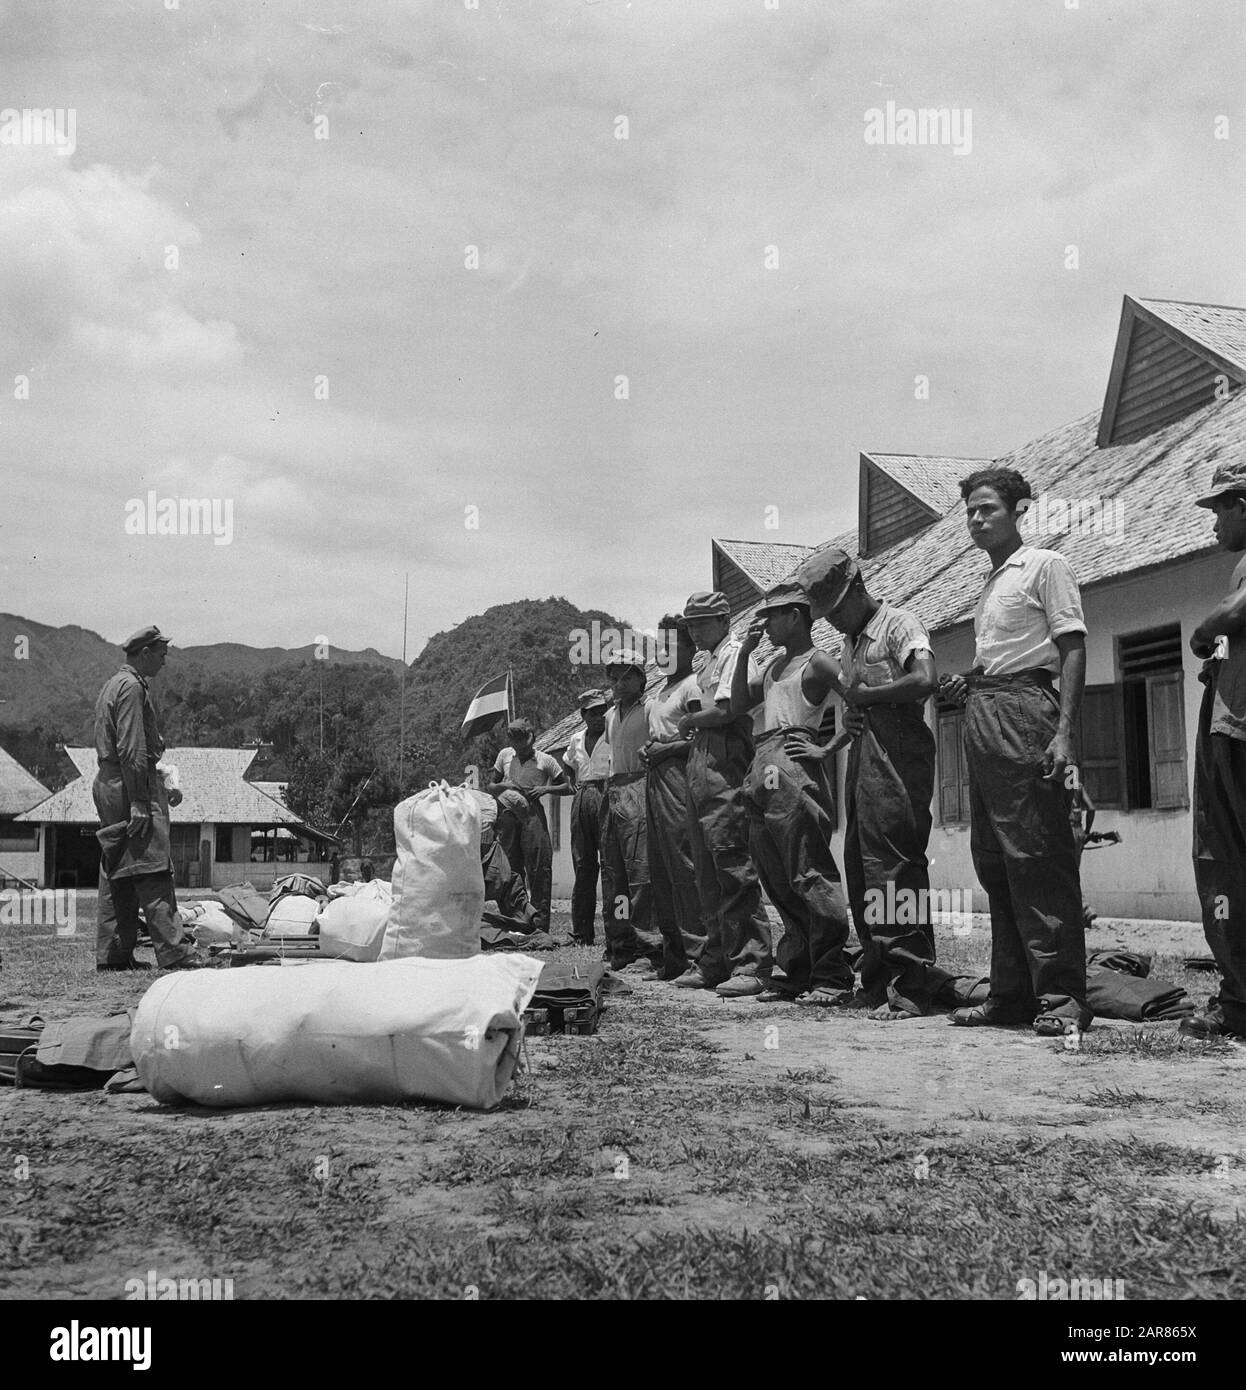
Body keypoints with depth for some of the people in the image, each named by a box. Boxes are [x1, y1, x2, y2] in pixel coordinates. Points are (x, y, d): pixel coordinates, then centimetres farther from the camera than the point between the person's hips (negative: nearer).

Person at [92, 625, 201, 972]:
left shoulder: (114, 684, 21)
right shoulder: (132, 686, -12)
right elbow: (131, 749, -20)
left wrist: (161, 787, 23)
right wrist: (139, 802, -22)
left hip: (108, 784, 11)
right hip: (129, 786, -11)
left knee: (116, 874, 11)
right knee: (152, 872, -12)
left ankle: (112, 954, 14)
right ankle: (175, 954, -13)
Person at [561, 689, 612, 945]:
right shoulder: (576, 739, 17)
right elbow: (568, 766, 34)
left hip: (606, 796, -6)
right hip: (582, 798, 6)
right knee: (582, 864, 7)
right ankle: (582, 931, 12)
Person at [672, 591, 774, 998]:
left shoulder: (735, 654, -5)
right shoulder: (704, 661, 23)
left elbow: (724, 710, -15)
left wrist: (689, 721, 1)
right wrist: (693, 722, 0)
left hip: (725, 765, -10)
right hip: (699, 764, 10)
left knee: (732, 862, -13)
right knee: (707, 869, 10)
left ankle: (751, 964, -11)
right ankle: (715, 961, 16)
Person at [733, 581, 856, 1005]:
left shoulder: (816, 662, -3)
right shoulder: (775, 663, 22)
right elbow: (738, 705, 22)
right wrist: (745, 651, 15)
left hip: (792, 766, -9)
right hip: (763, 767, 9)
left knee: (809, 874, -11)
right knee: (777, 881, 10)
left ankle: (832, 978, -10)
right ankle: (795, 974, 16)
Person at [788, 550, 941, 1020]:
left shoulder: (898, 623, -2)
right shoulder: (850, 643, 24)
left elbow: (926, 681, -18)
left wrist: (865, 695, -8)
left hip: (897, 755, -9)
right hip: (861, 754, 9)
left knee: (894, 868, -12)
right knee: (859, 871, 8)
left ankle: (910, 989, -10)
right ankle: (876, 980, 14)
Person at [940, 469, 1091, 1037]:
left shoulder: (1045, 566, 0)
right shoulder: (989, 584, 23)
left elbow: (1072, 649, -8)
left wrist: (1064, 732, -18)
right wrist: (966, 685, 7)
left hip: (1023, 710, -9)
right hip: (981, 715, 9)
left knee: (1039, 856, -11)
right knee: (992, 859, 8)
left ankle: (1062, 995, -7)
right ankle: (1011, 993, 15)